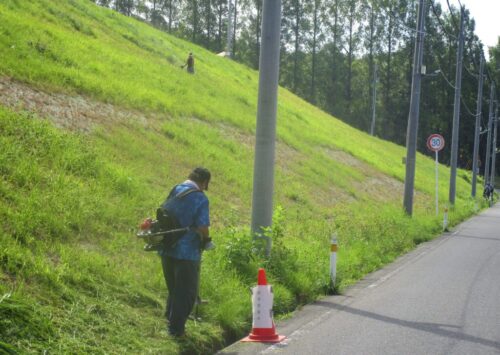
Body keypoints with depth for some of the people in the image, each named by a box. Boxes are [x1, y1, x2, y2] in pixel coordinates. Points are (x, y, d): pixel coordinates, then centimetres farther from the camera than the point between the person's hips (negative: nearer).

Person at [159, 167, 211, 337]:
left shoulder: (174, 191, 8)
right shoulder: (200, 198, -12)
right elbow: (202, 227, -19)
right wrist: (206, 241, 0)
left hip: (167, 249, 7)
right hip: (187, 251, -7)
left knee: (173, 288, 22)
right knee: (186, 292, 6)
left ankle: (170, 319, 30)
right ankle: (176, 328, 8)